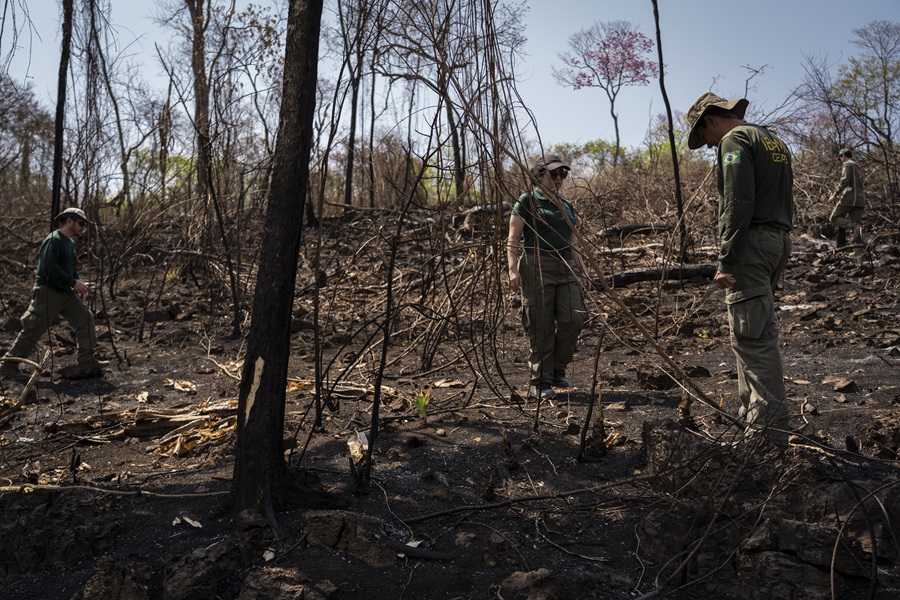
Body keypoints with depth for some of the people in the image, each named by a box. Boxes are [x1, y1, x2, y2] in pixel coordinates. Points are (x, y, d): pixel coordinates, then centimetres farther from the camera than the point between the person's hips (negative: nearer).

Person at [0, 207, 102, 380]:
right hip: (48, 293, -8)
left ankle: (86, 364, 0)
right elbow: (50, 267, -23)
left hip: (67, 293, 9)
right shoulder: (53, 240, -14)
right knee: (32, 330, -1)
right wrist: (73, 282, -22)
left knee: (86, 318, -2)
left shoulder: (70, 243, 15)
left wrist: (79, 283, 2)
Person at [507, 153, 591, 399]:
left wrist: (582, 271, 16)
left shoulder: (567, 206, 18)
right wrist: (513, 270, -18)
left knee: (573, 318, -6)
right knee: (542, 326, -4)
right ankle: (540, 382, 7)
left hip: (566, 267, 6)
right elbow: (513, 241, -6)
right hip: (537, 266, -6)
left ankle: (557, 369, 15)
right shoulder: (527, 202, -1)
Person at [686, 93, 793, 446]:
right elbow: (781, 199, 21)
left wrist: (727, 260, -19)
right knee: (758, 333, 15)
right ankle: (750, 412, 23)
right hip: (779, 241, 10)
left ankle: (768, 428, -7)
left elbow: (737, 204, -18)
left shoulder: (735, 139, -6)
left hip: (751, 244, -10)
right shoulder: (774, 142, 24)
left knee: (752, 338, -9)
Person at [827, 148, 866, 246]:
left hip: (849, 198, -8)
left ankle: (854, 226, -25)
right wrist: (840, 196, 30)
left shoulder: (847, 164, 1)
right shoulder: (859, 167, 28)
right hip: (860, 199, 8)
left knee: (834, 218, 0)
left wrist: (835, 195, -11)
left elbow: (844, 180, -15)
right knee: (856, 223, 1)